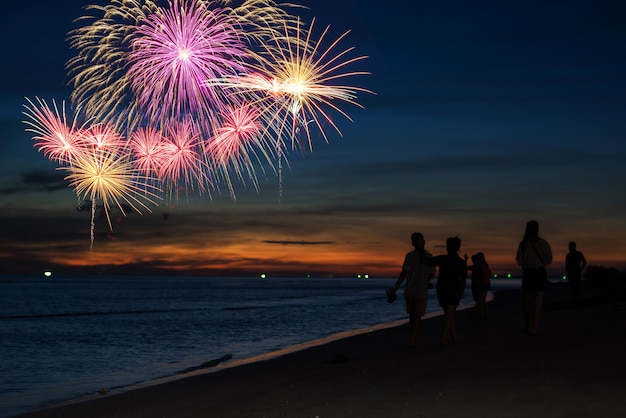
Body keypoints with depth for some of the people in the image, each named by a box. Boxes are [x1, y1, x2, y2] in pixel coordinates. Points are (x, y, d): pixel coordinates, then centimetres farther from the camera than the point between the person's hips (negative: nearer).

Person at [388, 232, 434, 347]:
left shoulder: (410, 255, -8)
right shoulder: (429, 257, -3)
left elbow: (404, 273, -14)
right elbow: (431, 275, 5)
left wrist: (395, 288, -12)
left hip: (409, 289, 1)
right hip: (422, 291, -1)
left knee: (412, 315, 16)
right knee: (417, 316, 5)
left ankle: (416, 339, 25)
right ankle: (413, 340, -9)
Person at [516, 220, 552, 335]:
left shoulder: (523, 244, -7)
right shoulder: (543, 243, -4)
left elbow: (519, 261, -4)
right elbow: (549, 260, 3)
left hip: (527, 273, 0)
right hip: (540, 273, 0)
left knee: (527, 301, 15)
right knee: (538, 302, 3)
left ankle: (527, 326, 16)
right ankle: (534, 328, -1)